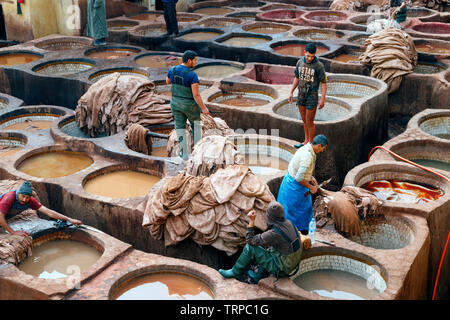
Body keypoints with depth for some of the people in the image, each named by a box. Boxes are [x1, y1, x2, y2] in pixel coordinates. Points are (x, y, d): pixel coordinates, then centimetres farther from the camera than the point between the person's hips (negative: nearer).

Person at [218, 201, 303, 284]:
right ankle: (259, 276, 34)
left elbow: (249, 240, -17)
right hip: (292, 264, 8)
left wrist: (252, 220, -14)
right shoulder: (288, 223, -4)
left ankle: (236, 272, 16)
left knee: (250, 247, -4)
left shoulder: (274, 233, -29)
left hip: (281, 268, -8)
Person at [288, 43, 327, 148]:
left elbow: (323, 83, -10)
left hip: (312, 97, -5)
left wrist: (322, 99, -14)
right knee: (304, 120, 17)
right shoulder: (300, 62, -1)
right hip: (301, 95, 5)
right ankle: (306, 141, 32)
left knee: (309, 122, 1)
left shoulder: (319, 65, -15)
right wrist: (291, 92, 9)